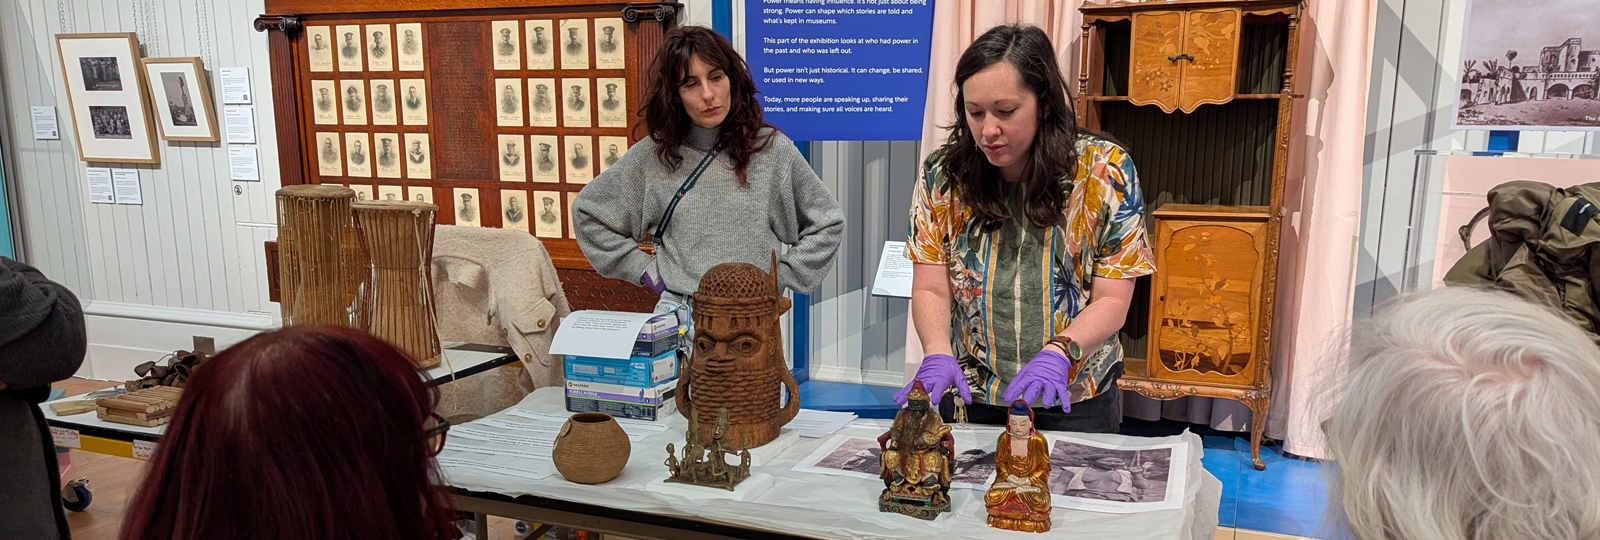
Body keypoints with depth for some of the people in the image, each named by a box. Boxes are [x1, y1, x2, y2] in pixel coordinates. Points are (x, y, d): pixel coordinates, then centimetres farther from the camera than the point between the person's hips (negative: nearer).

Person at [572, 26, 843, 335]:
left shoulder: (772, 150, -1)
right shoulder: (652, 155, 1)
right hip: (678, 318, 1)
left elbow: (828, 222, 9)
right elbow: (587, 211, 12)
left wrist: (781, 275, 1)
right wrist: (643, 268, 5)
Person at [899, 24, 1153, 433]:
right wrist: (938, 354, -26)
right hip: (969, 396, 2)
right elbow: (931, 290, -6)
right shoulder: (943, 174, -6)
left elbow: (1111, 302, -10)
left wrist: (1057, 352, -28)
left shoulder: (1104, 171, -11)